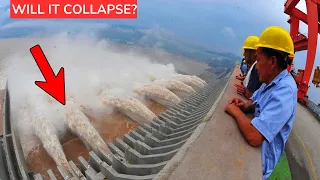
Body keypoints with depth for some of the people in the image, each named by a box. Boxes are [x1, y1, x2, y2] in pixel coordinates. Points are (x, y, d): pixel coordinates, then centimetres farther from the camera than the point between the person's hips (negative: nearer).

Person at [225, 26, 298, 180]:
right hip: (253, 149, 7)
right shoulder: (271, 81, 1)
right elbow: (256, 102, 15)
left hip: (259, 158, -7)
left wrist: (236, 111, -21)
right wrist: (246, 105, -8)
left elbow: (254, 136, -38)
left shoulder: (284, 91, -29)